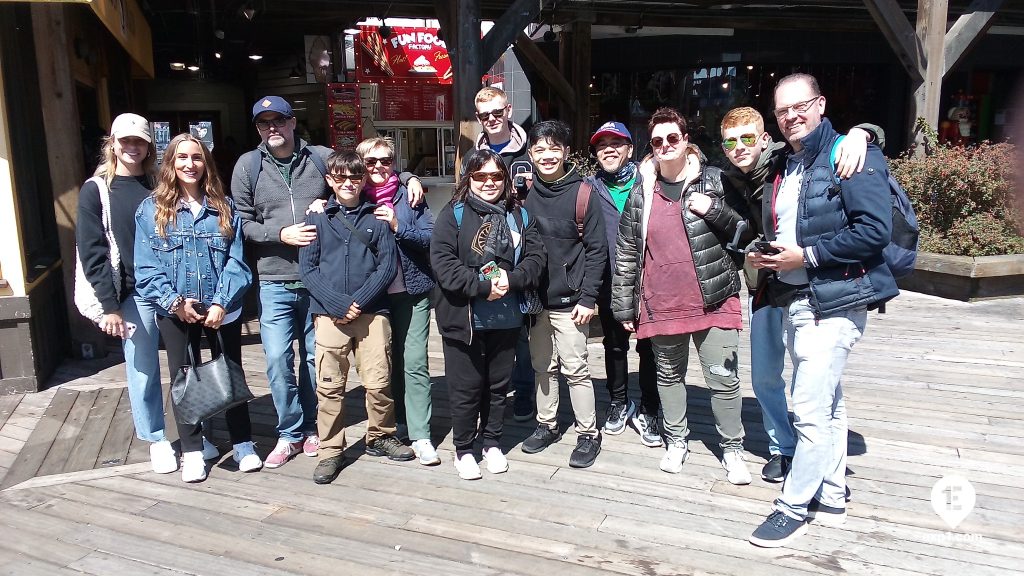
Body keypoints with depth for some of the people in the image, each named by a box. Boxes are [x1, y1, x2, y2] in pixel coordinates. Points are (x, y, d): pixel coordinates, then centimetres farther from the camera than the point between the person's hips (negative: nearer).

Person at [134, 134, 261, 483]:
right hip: (176, 312, 0)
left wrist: (221, 302, -14)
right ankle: (192, 451, 23)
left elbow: (236, 261, -3)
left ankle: (242, 443, 24)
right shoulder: (152, 209, 0)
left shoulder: (224, 208, 3)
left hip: (223, 310, 1)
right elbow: (146, 267, -4)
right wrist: (173, 302, -15)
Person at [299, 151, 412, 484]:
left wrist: (358, 301, -10)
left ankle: (380, 437, 23)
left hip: (372, 311, 0)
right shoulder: (317, 218, 8)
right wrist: (339, 304, -11)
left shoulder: (377, 217, 8)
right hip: (329, 314, 0)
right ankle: (330, 450, 16)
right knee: (329, 386, 3)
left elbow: (388, 265, 1)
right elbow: (307, 267, 1)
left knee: (379, 382, 1)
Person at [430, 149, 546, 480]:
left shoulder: (519, 216, 8)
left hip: (506, 319, 4)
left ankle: (492, 443, 34)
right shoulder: (453, 214, -4)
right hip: (463, 319, -3)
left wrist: (512, 279, -17)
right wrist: (483, 287, -21)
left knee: (498, 385, 16)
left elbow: (535, 257, 2)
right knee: (466, 388, 7)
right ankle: (463, 449, 24)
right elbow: (443, 263, -14)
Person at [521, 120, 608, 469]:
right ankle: (546, 425, 29)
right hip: (535, 299, 4)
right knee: (543, 367, 15)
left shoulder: (581, 193, -9)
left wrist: (588, 298, -12)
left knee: (575, 368, 0)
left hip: (569, 300, -4)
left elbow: (597, 249, -8)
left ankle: (588, 434, 14)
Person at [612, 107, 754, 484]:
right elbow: (625, 255, 7)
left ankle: (732, 449, 20)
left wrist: (714, 211, -14)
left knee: (724, 379, 2)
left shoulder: (716, 182, 1)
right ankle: (676, 441, 33)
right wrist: (624, 308, 6)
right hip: (661, 307, 2)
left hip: (713, 302, -2)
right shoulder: (641, 196, 5)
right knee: (669, 376, 15)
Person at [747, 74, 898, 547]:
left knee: (811, 411, -8)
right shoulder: (784, 168, 14)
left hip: (834, 304, -8)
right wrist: (765, 257, 4)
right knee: (827, 405, 17)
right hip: (795, 301, 9)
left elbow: (875, 229, -21)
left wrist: (806, 256, -20)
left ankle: (793, 508, 6)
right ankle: (831, 499, 28)